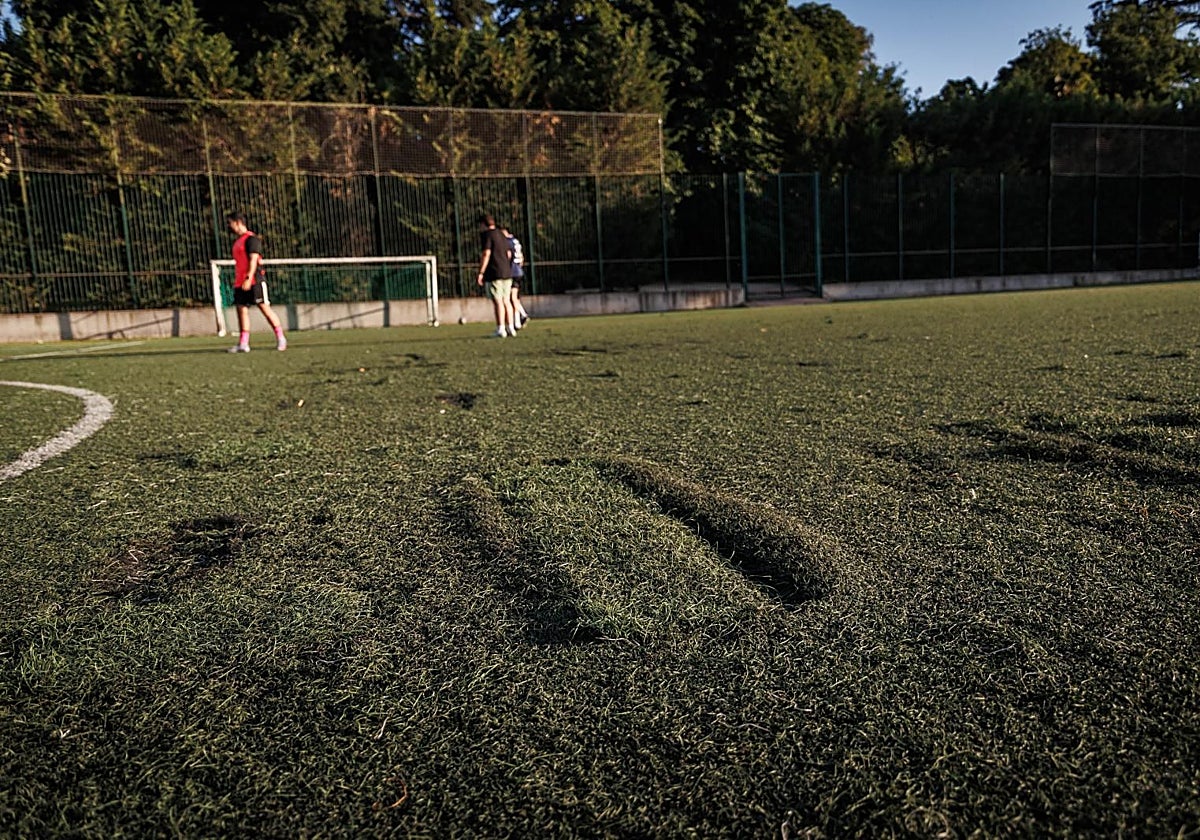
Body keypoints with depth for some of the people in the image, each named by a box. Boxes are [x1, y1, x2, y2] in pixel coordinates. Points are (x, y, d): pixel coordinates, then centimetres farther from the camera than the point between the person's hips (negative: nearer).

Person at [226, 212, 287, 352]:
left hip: (254, 282, -8)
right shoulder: (237, 241, 20)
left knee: (265, 308, -5)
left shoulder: (251, 238, -7)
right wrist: (237, 282, 20)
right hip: (240, 283, 8)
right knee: (242, 310, 2)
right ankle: (243, 344, 2)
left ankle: (281, 338, 3)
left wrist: (249, 279, -24)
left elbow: (253, 260, -16)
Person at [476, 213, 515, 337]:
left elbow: (486, 254, -14)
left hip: (494, 273, -7)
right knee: (506, 301, 10)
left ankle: (501, 329, -9)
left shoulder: (486, 235, -5)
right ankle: (510, 328, 10)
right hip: (507, 272, 8)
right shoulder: (502, 235, 19)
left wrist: (480, 273, -14)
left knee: (497, 302, -7)